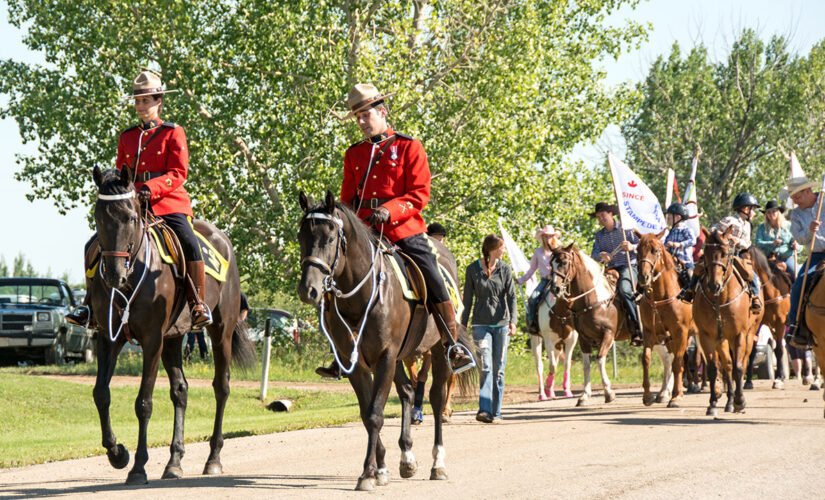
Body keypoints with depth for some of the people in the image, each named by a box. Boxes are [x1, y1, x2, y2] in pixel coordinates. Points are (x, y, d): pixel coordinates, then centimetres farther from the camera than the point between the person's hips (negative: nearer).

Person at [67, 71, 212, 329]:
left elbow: (178, 173, -6)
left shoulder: (173, 133, 3)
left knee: (190, 245, -27)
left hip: (168, 204, -4)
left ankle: (198, 303, -15)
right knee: (94, 245, -10)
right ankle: (91, 305, -3)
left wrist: (150, 188, -22)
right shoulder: (127, 136, 17)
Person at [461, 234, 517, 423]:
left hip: (501, 323, 2)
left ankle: (495, 412, 12)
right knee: (485, 367, -14)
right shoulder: (472, 269, 1)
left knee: (499, 369, 5)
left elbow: (511, 296, -4)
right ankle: (484, 410, -19)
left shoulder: (505, 269, 3)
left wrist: (513, 320, -18)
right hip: (481, 324, -2)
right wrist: (463, 325, 7)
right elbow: (468, 299, 7)